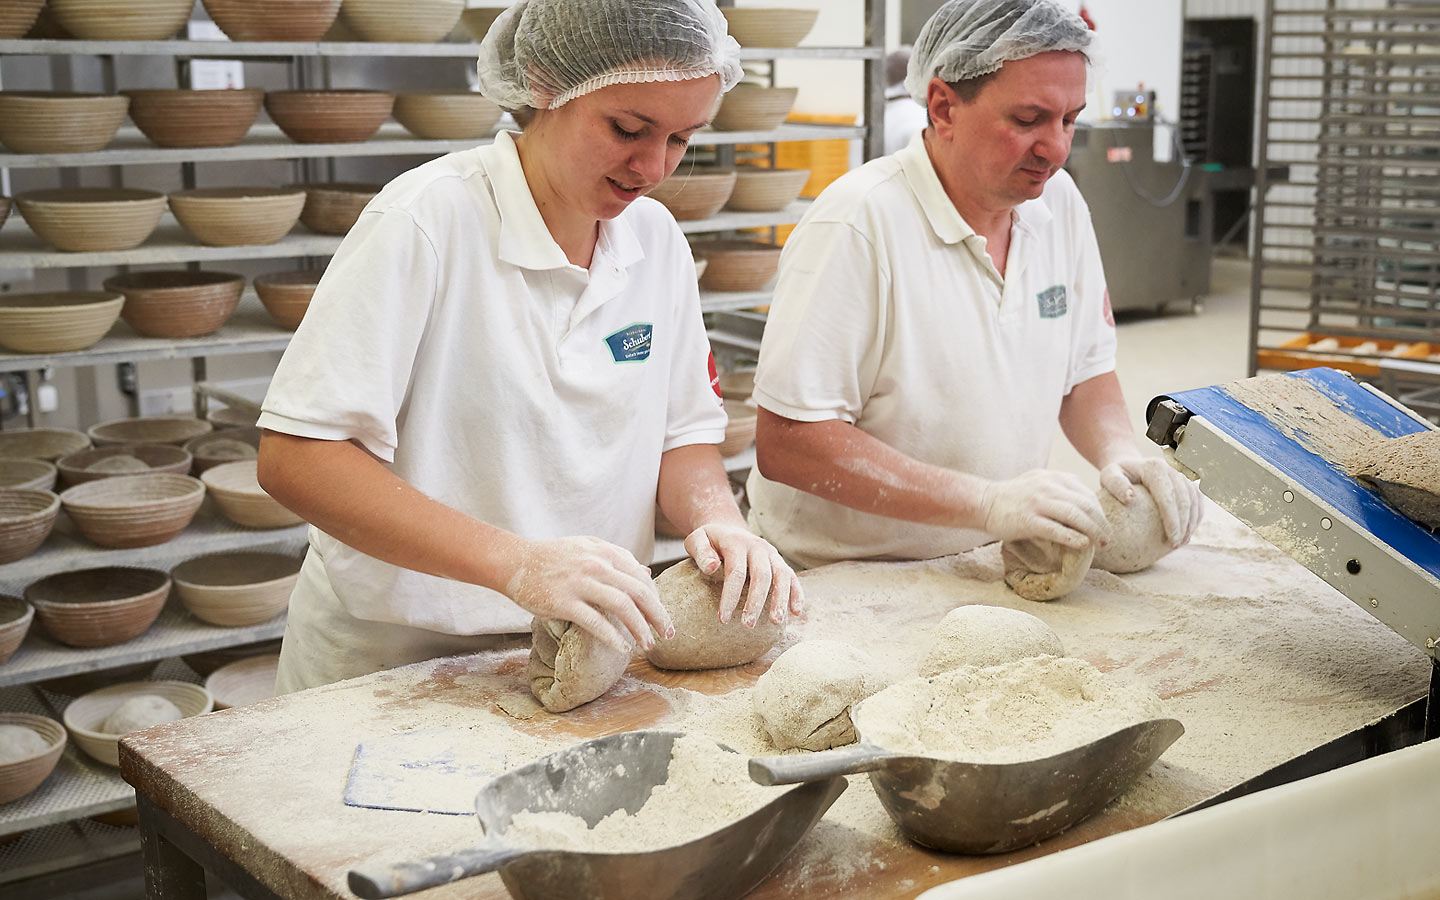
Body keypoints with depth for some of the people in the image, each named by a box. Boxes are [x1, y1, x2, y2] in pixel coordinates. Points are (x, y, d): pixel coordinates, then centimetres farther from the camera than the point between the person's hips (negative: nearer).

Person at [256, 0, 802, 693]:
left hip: (580, 653, 4)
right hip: (393, 660, -4)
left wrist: (715, 519, -12)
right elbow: (294, 458, -22)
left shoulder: (657, 241, 3)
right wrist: (517, 562, -32)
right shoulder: (427, 221, -17)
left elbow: (683, 434, 11)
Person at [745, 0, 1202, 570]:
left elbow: (1085, 371, 15)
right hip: (838, 585, -6)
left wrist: (1119, 452, -8)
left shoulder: (1058, 203, 3)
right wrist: (987, 503, -29)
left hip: (987, 578, 6)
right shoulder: (859, 223, -21)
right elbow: (784, 442, -24)